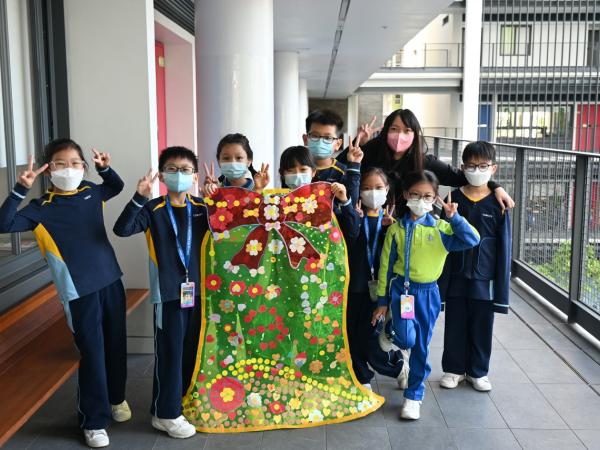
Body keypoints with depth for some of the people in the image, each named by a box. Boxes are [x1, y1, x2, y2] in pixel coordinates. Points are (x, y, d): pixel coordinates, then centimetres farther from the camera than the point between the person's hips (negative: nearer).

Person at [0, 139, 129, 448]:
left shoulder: (92, 193, 6)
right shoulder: (42, 208, -6)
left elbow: (117, 186, 27)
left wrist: (105, 168, 9)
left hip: (111, 281, 5)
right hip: (79, 292, -4)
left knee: (116, 346, 16)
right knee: (92, 354, -1)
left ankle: (116, 397, 39)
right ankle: (94, 421, 16)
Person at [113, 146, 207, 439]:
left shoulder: (202, 208, 4)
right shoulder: (153, 210, -5)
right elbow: (122, 229, -16)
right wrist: (139, 198, -26)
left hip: (198, 289, 4)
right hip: (168, 292, -4)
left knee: (193, 349, 14)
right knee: (169, 352, 1)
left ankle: (188, 401, 33)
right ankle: (165, 413, 14)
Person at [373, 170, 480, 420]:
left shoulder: (441, 228, -3)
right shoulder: (396, 229, -2)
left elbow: (472, 240, -15)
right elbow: (386, 266, 1)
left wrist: (454, 217, -20)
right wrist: (382, 301, 2)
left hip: (428, 292, 1)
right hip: (401, 288, -1)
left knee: (421, 347, 8)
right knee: (406, 339, -19)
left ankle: (414, 395, 24)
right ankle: (390, 330, 18)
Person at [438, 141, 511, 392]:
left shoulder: (498, 204, -4)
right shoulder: (454, 199, -1)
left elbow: (504, 247, -1)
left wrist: (501, 287, -3)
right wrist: (441, 281, 0)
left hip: (484, 278, -1)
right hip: (456, 277, 1)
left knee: (481, 327, 11)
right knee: (455, 326, 11)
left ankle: (478, 371, 29)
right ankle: (454, 369, 28)